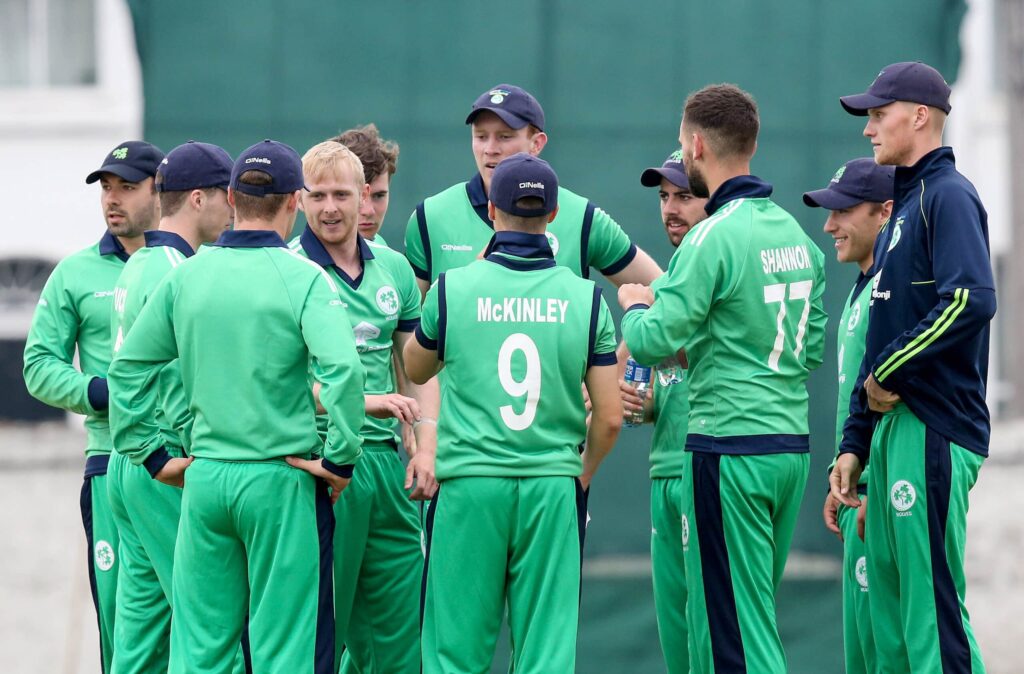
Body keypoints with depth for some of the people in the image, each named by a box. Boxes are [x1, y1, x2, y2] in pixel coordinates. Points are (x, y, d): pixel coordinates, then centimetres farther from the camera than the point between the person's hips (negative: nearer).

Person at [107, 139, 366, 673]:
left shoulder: (186, 276, 5)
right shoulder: (303, 279, -8)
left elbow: (128, 368, 9)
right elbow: (342, 370, -22)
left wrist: (151, 454, 14)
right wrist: (340, 460, -12)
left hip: (204, 477, 4)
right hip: (281, 480, -4)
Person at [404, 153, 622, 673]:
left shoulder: (453, 289, -1)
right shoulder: (586, 298, 1)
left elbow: (415, 371, 19)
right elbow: (609, 417, 2)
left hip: (468, 487, -1)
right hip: (553, 486, 1)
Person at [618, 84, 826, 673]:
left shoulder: (714, 237, -14)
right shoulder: (797, 234, 11)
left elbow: (652, 343, -16)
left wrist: (635, 304, 6)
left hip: (731, 448, -8)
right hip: (793, 447, 8)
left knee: (733, 624, -6)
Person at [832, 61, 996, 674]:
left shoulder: (948, 195, -7)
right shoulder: (905, 204, 22)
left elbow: (973, 300, -23)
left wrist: (889, 374, -15)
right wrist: (855, 443, 19)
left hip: (934, 433, -10)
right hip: (894, 428, 10)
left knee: (933, 612, -13)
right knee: (890, 615, 10)